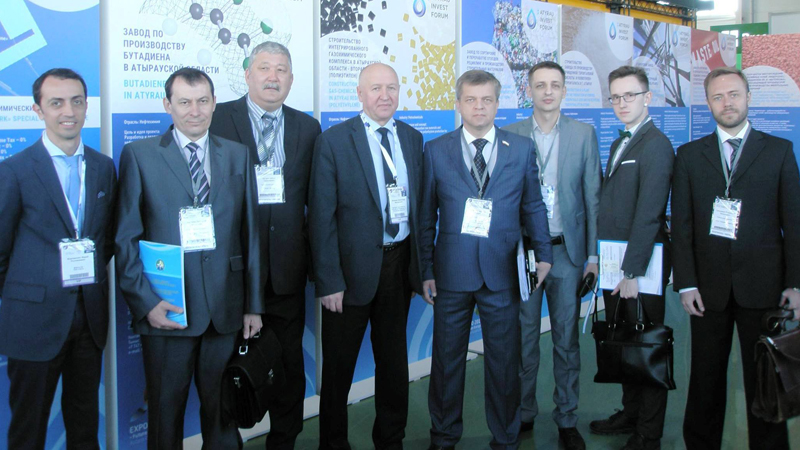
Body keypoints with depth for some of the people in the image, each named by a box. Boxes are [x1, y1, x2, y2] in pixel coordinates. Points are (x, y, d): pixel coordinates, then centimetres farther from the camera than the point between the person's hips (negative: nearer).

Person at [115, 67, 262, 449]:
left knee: (223, 410, 12)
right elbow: (126, 238, -2)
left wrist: (253, 304, 5)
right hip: (166, 310, -2)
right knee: (165, 410, 9)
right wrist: (145, 302, -11)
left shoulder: (238, 155, 9)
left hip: (226, 309, 2)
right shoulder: (139, 155, 1)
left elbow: (249, 233, 8)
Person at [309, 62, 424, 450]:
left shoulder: (413, 139, 6)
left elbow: (420, 203, 9)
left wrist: (423, 263, 3)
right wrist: (328, 281, -16)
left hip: (400, 262, 4)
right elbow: (321, 217, -12)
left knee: (393, 359, 18)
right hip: (353, 267, -4)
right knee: (339, 364, 9)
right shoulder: (334, 141, -8)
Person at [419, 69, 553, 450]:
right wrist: (425, 269, 0)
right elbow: (426, 215, 4)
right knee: (447, 358, 10)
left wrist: (543, 254, 2)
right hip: (452, 272, 0)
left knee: (504, 359, 9)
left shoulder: (521, 148, 5)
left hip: (502, 272, 0)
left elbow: (533, 206, 9)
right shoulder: (436, 151, 3)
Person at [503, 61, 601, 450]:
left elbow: (592, 197, 1)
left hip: (567, 250, 0)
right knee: (523, 336, 8)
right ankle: (524, 414, 24)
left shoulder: (583, 134, 2)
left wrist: (593, 255, -3)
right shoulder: (510, 135, 1)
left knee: (567, 338, 7)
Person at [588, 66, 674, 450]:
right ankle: (630, 415, 34)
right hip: (614, 261, 9)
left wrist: (632, 272, -22)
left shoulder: (656, 145, -14)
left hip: (640, 264, -9)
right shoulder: (620, 143, 15)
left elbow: (648, 215, -20)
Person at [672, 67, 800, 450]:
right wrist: (686, 282, -4)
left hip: (761, 285, -1)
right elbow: (681, 224, 4)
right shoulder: (690, 155, 8)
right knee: (706, 378, 9)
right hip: (709, 286, 1)